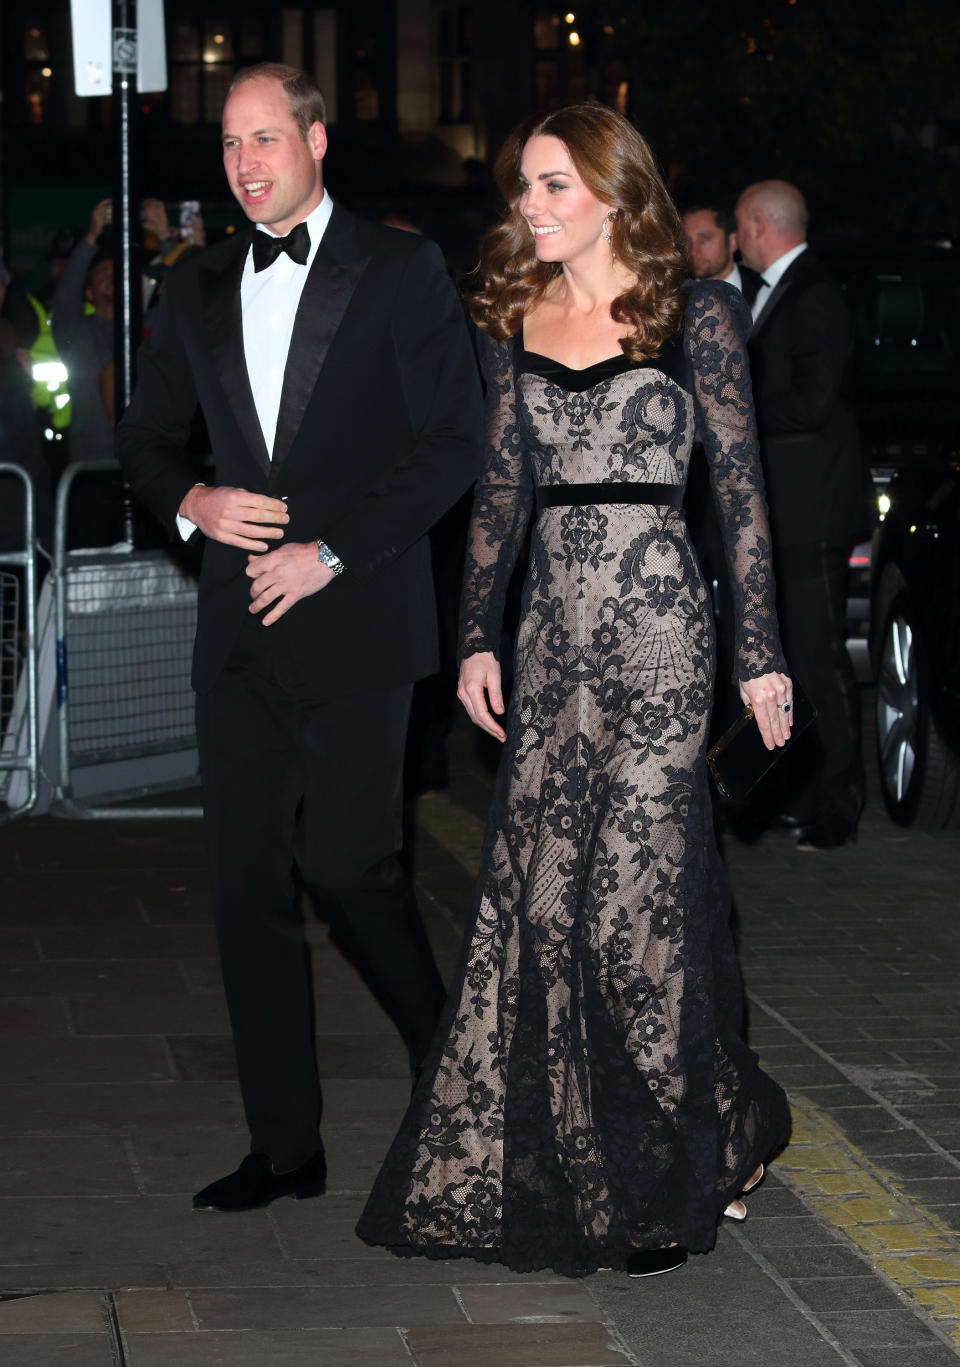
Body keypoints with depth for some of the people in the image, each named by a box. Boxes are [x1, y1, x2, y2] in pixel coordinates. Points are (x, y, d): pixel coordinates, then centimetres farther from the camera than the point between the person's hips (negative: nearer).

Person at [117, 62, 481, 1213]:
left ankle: (448, 1063, 19)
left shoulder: (401, 272, 0)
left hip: (356, 616, -5)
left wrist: (333, 552, -12)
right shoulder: (196, 289, 14)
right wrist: (191, 502, -1)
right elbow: (144, 437, 21)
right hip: (241, 625, 5)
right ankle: (285, 1148, 11)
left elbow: (453, 443, -4)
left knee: (346, 861, -9)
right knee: (248, 881, 3)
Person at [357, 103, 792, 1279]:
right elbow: (500, 489, 14)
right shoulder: (515, 321, 12)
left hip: (657, 623, -5)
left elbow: (740, 486, -1)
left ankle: (679, 1177, 10)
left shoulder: (692, 315, -1)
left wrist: (759, 652, -4)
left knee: (633, 889, -6)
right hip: (554, 630, 5)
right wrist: (479, 636, 8)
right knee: (534, 893, 2)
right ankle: (540, 1162, 15)